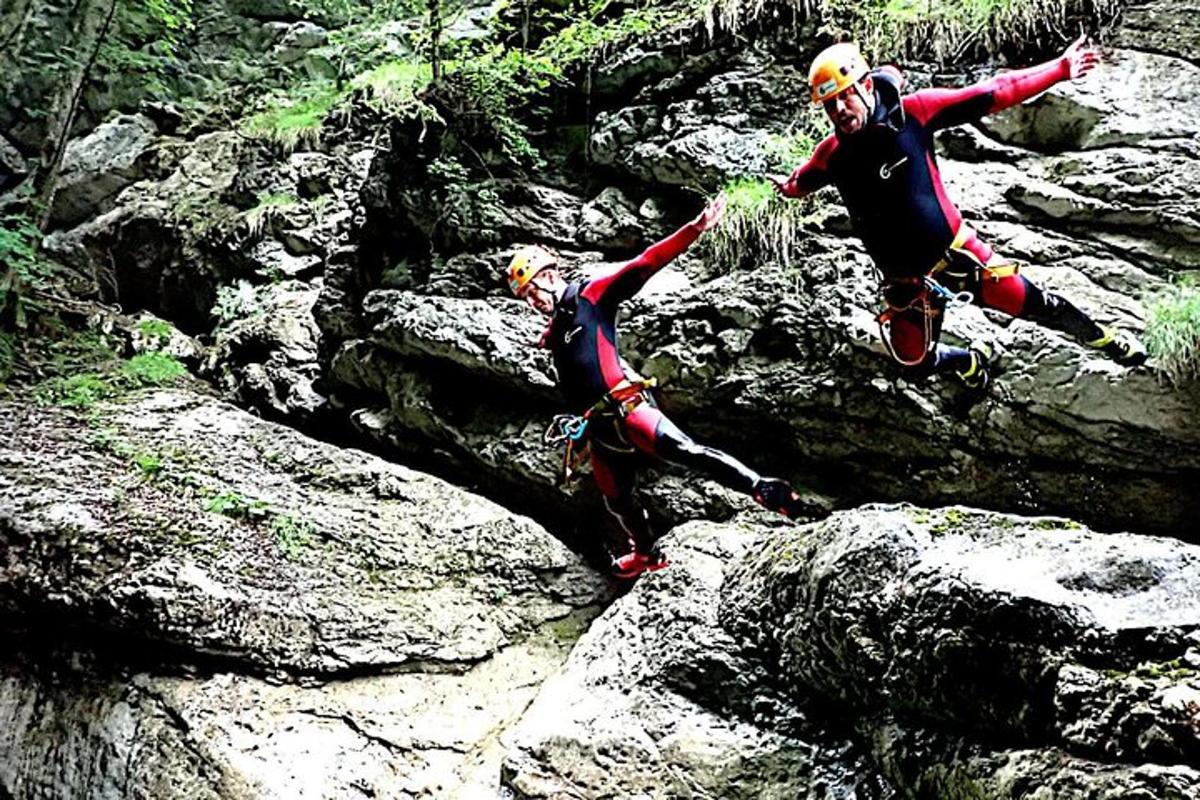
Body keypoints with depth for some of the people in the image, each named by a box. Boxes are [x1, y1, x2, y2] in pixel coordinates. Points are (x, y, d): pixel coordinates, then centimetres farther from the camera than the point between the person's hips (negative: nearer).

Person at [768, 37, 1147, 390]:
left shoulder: (912, 112, -17)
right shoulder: (831, 155, -12)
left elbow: (989, 95, -14)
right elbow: (802, 180, 12)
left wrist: (1060, 69, -14)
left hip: (957, 253, -2)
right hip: (906, 282, 2)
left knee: (1036, 305, 6)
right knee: (917, 363, 12)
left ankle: (1103, 339, 38)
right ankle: (972, 363, 48)